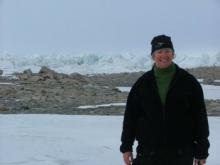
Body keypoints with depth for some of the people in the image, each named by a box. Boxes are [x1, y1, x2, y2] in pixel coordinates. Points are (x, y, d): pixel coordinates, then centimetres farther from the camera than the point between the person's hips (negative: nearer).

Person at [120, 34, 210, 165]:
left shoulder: (188, 81, 1)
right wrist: (126, 146, 4)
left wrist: (202, 151, -1)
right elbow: (130, 115, 8)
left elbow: (200, 118, 1)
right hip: (148, 153, 1)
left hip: (181, 154, -1)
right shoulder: (143, 83, 5)